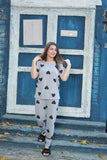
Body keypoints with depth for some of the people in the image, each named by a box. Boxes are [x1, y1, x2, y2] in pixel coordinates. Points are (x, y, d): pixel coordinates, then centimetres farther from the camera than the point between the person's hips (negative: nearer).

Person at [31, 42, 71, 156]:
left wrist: (69, 65, -3)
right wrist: (34, 62, -4)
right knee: (39, 119, 6)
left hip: (53, 96, -1)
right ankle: (43, 132, 42)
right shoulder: (40, 63, 7)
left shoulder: (59, 64, 7)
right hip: (40, 95, 1)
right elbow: (33, 76, -3)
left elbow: (64, 78, -2)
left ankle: (47, 145, 10)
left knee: (51, 120, -2)